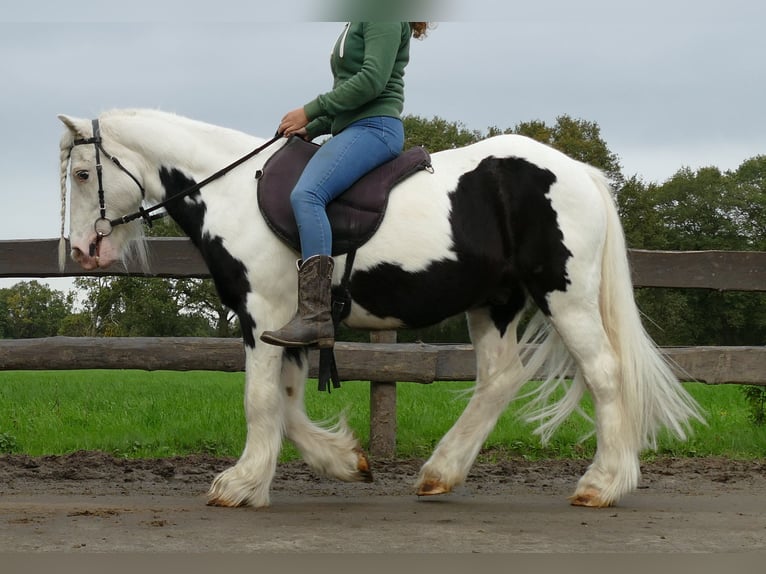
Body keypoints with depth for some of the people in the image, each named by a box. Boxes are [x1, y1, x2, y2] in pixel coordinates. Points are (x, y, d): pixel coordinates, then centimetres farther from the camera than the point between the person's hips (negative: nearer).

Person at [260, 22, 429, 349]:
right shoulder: (356, 26, 25)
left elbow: (372, 80, -16)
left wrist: (311, 111, -13)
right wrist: (312, 129, 12)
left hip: (374, 127, -12)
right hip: (353, 129, 12)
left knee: (306, 194, -30)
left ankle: (315, 317, -39)